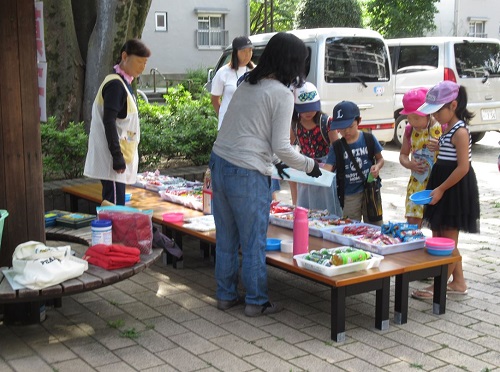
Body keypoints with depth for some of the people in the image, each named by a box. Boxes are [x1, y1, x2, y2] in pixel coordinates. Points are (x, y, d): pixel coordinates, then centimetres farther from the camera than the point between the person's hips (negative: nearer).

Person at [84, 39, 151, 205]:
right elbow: (109, 122, -20)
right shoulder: (115, 84, -15)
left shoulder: (124, 83, 16)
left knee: (113, 205, 12)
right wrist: (117, 156, -21)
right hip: (111, 160, -10)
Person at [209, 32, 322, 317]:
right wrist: (309, 165, 4)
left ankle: (226, 295, 29)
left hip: (219, 165, 8)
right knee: (254, 242, 6)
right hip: (247, 175, -8)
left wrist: (273, 160, 26)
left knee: (226, 238, 17)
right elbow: (281, 146, -12)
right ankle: (256, 301, 18)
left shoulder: (248, 85, 12)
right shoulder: (282, 94, -10)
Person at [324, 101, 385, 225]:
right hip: (349, 195, 0)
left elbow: (380, 158, 8)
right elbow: (327, 169, -11)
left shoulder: (369, 139, -4)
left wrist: (377, 167, -15)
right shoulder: (337, 147, -4)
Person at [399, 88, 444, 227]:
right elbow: (403, 154, 16)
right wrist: (409, 164, -4)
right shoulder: (409, 130, 6)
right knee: (412, 223, 2)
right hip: (416, 183, 4)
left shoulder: (441, 127, -9)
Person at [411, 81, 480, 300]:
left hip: (455, 189, -10)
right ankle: (458, 282, 24)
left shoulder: (460, 132, -17)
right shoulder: (448, 129, 11)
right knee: (441, 237, 14)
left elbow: (463, 167, -22)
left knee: (447, 240, -2)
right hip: (444, 188, 10)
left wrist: (440, 189, -19)